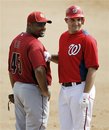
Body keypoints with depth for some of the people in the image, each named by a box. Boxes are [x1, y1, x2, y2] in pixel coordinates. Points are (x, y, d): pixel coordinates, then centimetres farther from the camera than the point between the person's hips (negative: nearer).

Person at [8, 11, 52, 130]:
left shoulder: (16, 41, 10)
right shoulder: (34, 44, -18)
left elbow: (11, 69, 17)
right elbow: (39, 71, -29)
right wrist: (46, 91, -17)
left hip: (18, 88, 9)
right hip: (33, 90, -9)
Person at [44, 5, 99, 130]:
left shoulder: (87, 40, -12)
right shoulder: (63, 37, 13)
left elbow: (92, 69, -16)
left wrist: (86, 94, -21)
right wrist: (49, 57, 6)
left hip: (80, 89, -8)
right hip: (64, 89, 8)